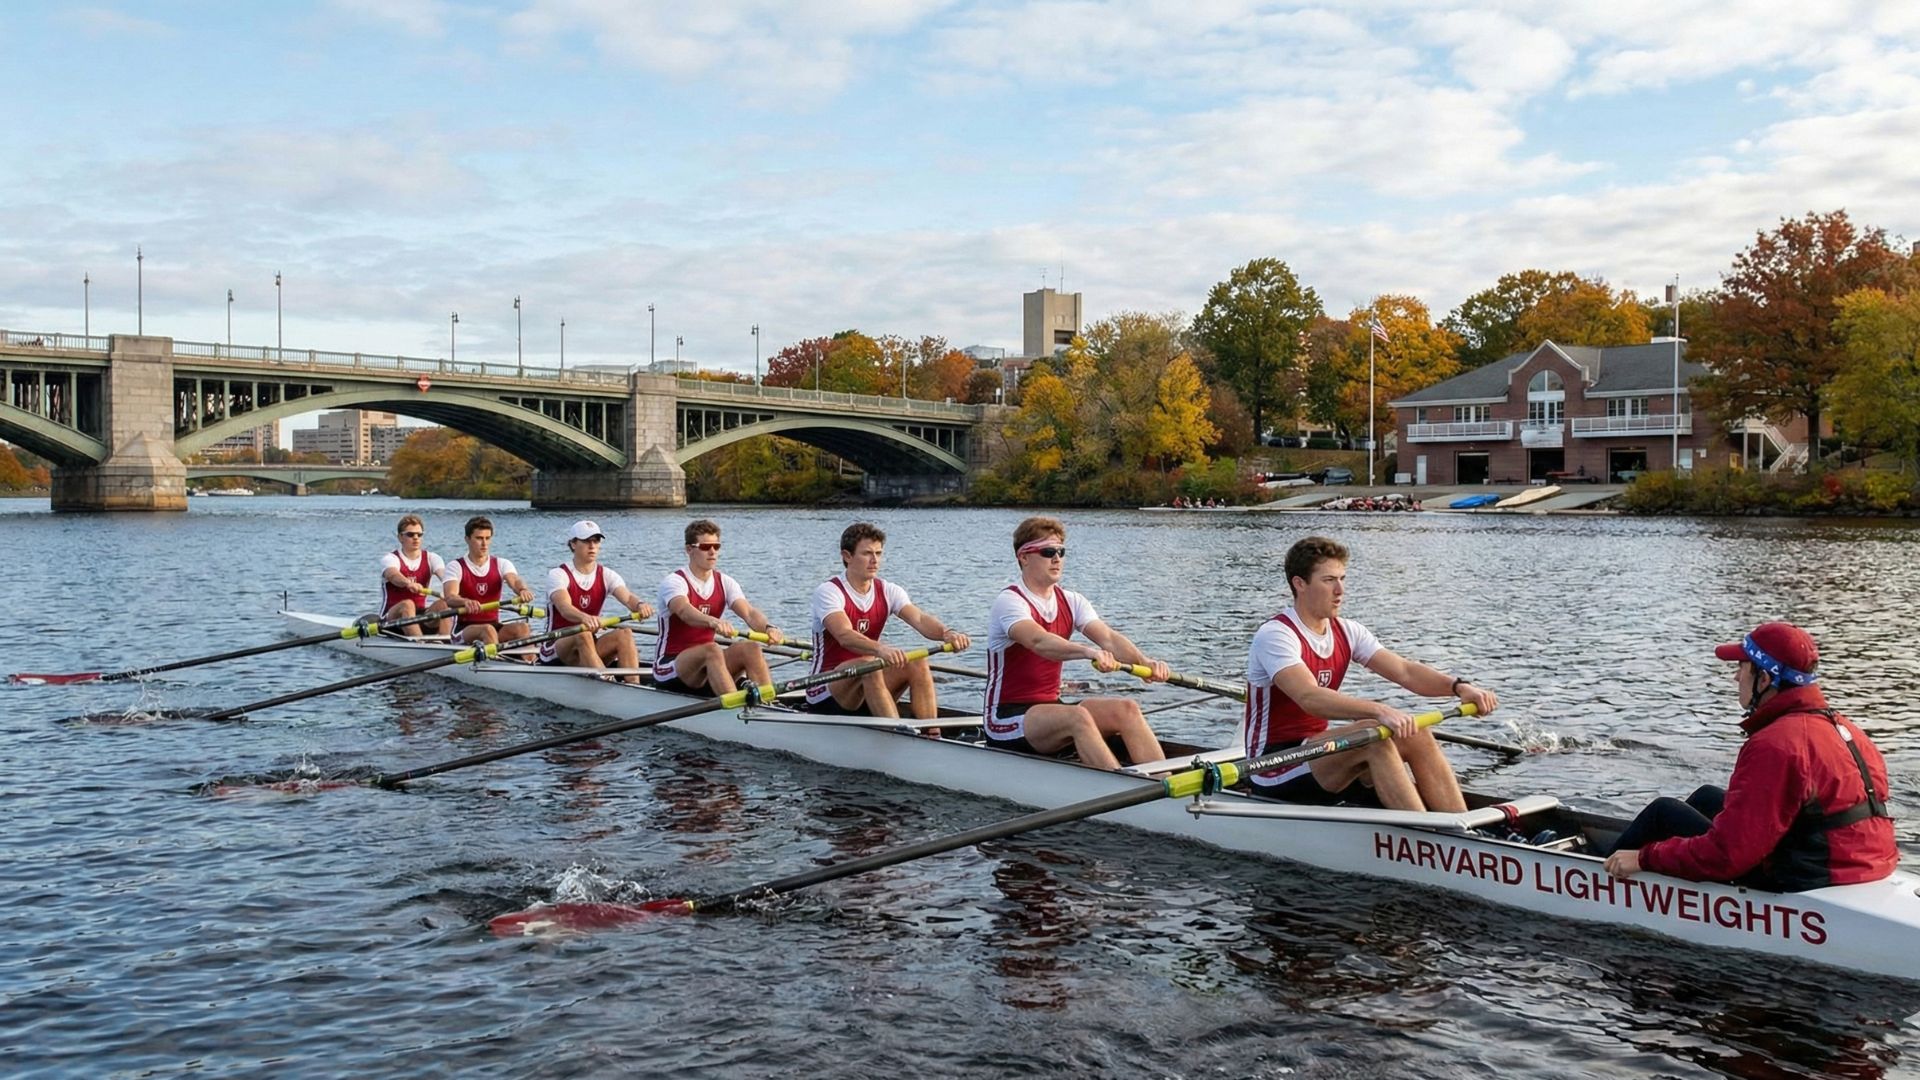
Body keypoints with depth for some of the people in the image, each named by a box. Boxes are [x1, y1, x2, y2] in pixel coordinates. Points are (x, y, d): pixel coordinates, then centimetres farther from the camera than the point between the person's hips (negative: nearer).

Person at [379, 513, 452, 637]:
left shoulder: (431, 558, 7)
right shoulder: (390, 558, -5)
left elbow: (444, 575, -15)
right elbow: (393, 575, -30)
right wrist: (408, 583, -54)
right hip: (390, 620, -3)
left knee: (443, 604, -24)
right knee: (407, 605, -34)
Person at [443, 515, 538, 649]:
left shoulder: (501, 564, 9)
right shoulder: (456, 566, -1)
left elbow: (514, 581, -13)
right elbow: (450, 598, -19)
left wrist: (523, 590, -40)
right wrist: (466, 602, -44)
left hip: (495, 625, 3)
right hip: (464, 629, -3)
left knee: (522, 628, -27)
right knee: (488, 630, -35)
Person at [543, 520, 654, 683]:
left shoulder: (606, 575, 4)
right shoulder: (558, 574, -9)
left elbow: (628, 597, -17)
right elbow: (564, 608, -30)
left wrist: (640, 604, -43)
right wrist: (584, 617, -54)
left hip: (591, 644, 4)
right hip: (555, 647, -4)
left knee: (624, 633, -24)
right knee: (582, 635, -36)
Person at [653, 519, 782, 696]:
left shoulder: (725, 583, 5)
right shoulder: (673, 582, -11)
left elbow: (748, 612, -13)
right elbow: (685, 611, -34)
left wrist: (768, 627, -36)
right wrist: (713, 622, -55)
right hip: (669, 670, -5)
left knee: (750, 648, -20)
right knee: (712, 649, -34)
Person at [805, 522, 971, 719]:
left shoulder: (888, 592, 5)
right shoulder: (828, 592, -12)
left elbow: (920, 619, -14)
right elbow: (845, 636, -31)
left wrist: (947, 633, -36)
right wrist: (880, 649, -51)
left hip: (867, 695, 5)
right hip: (825, 694, -5)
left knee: (917, 663, -18)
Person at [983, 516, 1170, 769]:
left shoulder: (1070, 601, 9)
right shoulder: (1009, 601, -13)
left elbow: (1108, 637, -8)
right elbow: (1039, 642, -34)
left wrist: (1145, 661, -28)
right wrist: (1088, 652, -51)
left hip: (1050, 708, 7)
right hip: (1006, 718, -7)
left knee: (1126, 709, -15)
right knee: (1077, 717, -33)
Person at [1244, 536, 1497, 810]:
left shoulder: (1346, 632, 9)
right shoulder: (1275, 635, -16)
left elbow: (1405, 671, -2)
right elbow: (1309, 698, -32)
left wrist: (1459, 686, -20)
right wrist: (1379, 711, -44)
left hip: (1319, 753, 8)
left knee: (1417, 737, -13)